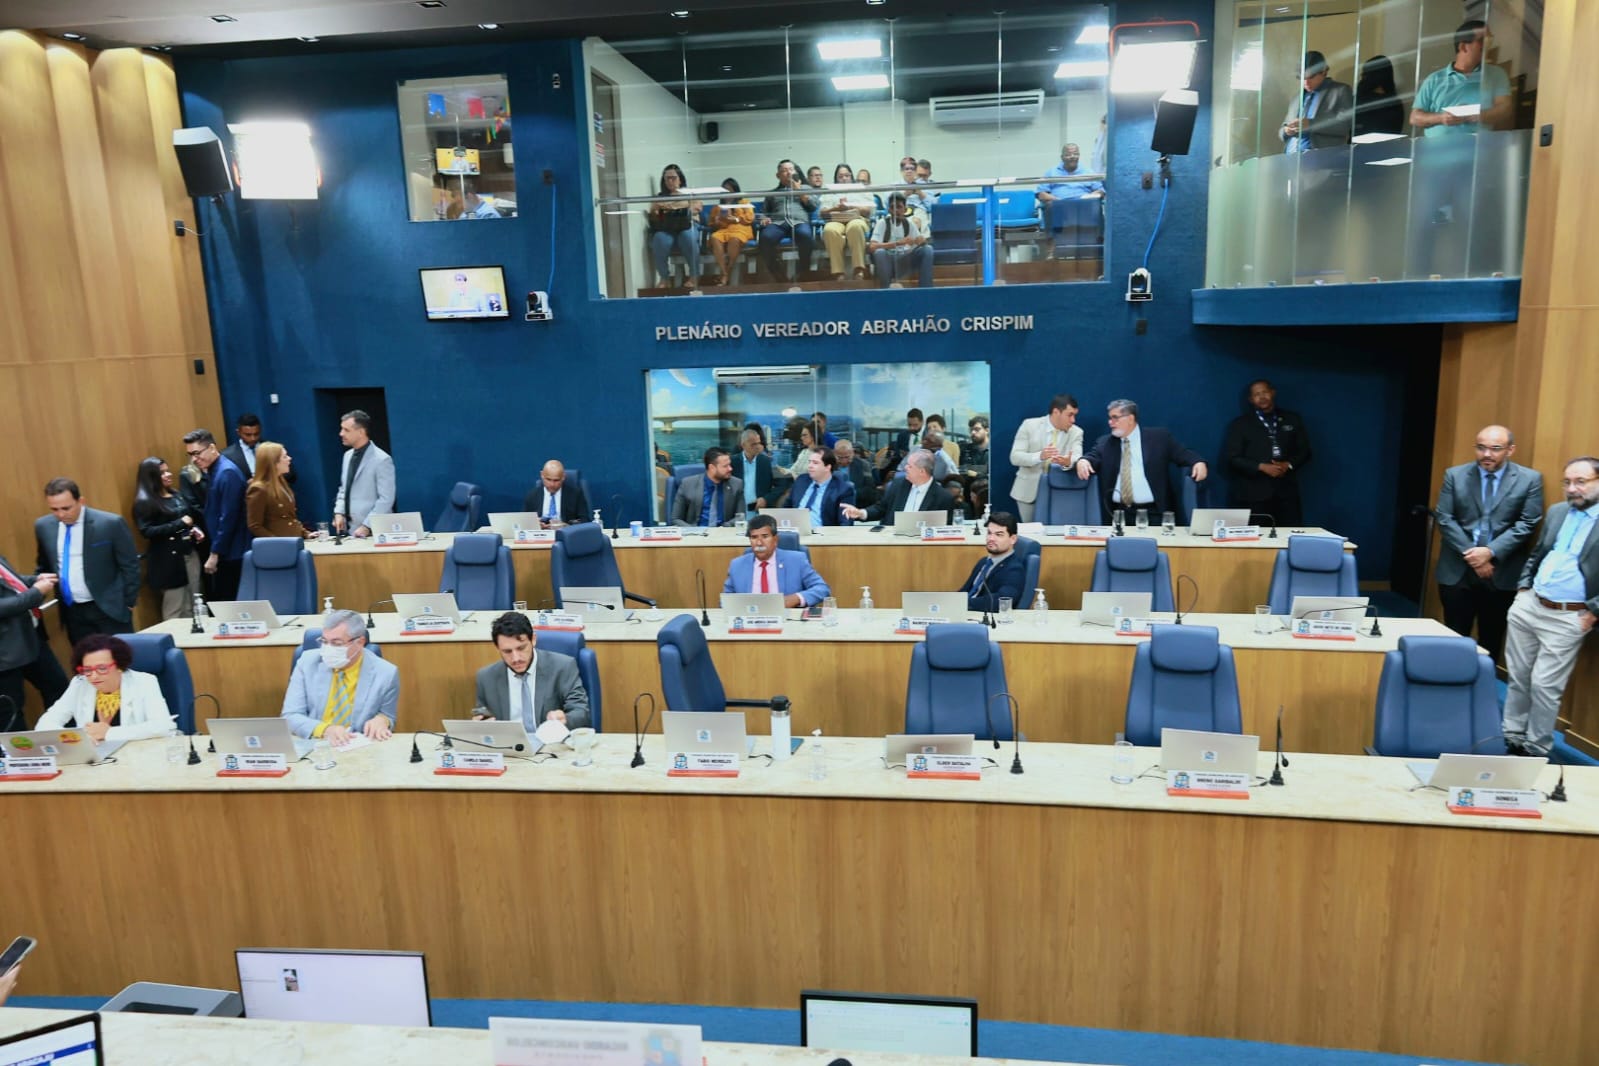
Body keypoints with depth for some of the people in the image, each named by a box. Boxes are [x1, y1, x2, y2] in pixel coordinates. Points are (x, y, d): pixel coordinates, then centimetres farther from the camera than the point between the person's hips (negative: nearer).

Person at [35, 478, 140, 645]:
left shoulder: (110, 524, -14)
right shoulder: (43, 526, 2)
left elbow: (129, 565, -6)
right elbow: (44, 566, 18)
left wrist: (130, 602, -3)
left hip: (109, 608, -4)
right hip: (72, 611, 4)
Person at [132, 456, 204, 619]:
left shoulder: (178, 495, 12)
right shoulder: (144, 502, -8)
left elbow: (193, 517, 23)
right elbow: (147, 532, -17)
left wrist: (197, 530, 2)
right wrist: (180, 524, -19)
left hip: (190, 554, 7)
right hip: (168, 560, -6)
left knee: (192, 607, 10)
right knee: (175, 609, -1)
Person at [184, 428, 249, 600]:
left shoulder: (227, 473, -17)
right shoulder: (212, 471, 11)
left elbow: (228, 519, -20)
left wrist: (214, 554, -17)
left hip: (231, 552, -9)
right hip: (222, 551, 9)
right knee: (220, 602, 12)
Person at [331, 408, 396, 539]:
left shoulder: (381, 459, -13)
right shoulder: (348, 455, 11)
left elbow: (386, 499, -15)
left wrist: (367, 526, -18)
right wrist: (339, 513, 4)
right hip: (352, 529, 7)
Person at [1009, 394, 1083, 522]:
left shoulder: (1076, 432, -2)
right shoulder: (1029, 425, -8)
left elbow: (1077, 458, -17)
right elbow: (1015, 457, -14)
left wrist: (1068, 462, -42)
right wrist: (1039, 456, -32)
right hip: (1028, 489, -1)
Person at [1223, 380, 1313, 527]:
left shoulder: (1293, 420, 14)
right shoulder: (1240, 424, 6)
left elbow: (1304, 451, 13)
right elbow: (1233, 458, -2)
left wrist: (1288, 464, -8)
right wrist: (1262, 467, -14)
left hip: (1286, 492, 2)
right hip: (1254, 495, -2)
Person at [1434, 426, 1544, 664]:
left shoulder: (1530, 479, 1)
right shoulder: (1455, 475, 3)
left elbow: (1527, 524, -6)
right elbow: (1444, 519, -2)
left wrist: (1490, 552, -16)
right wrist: (1470, 554, -12)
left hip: (1502, 573, 0)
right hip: (1457, 571, 1)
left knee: (1491, 641, 10)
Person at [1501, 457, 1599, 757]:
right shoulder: (1555, 512, 11)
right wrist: (1523, 588, 9)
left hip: (1568, 618, -6)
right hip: (1528, 606, 6)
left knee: (1545, 685, -1)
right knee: (1518, 676, 13)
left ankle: (1536, 750, 15)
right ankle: (1512, 737, 27)